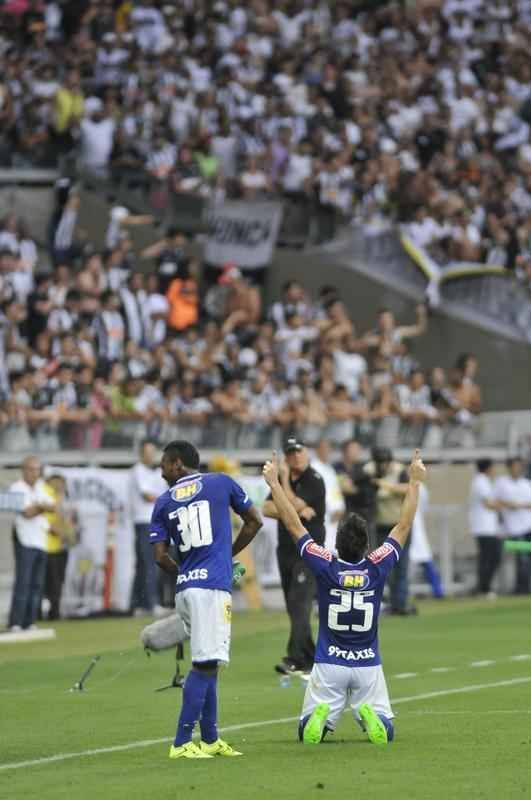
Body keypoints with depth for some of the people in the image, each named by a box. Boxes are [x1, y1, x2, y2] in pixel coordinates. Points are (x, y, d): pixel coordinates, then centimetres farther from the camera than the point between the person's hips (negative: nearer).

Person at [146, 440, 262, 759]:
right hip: (212, 587, -5)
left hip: (184, 587, 5)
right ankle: (182, 743, -14)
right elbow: (254, 521, 14)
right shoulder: (221, 483, 7)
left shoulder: (164, 502, 12)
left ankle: (210, 739, 19)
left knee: (207, 662, 15)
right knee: (205, 663, -9)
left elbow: (161, 556, 6)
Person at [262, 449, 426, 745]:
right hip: (368, 664, 0)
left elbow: (293, 524, -5)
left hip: (329, 665, 0)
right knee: (385, 732, 8)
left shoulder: (325, 567, -12)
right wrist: (415, 482, 7)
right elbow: (404, 526, -1)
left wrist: (274, 482, 2)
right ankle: (372, 717, -25)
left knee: (307, 733, 8)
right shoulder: (377, 568, -10)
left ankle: (320, 716, -25)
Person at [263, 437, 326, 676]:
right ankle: (309, 659, 17)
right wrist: (297, 511, -15)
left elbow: (293, 505, -19)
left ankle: (295, 660, -24)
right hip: (286, 549, 7)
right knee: (293, 607, 9)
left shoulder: (315, 481, -9)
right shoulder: (283, 481, 12)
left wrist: (285, 479, -11)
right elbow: (267, 509, -1)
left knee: (299, 603, -16)